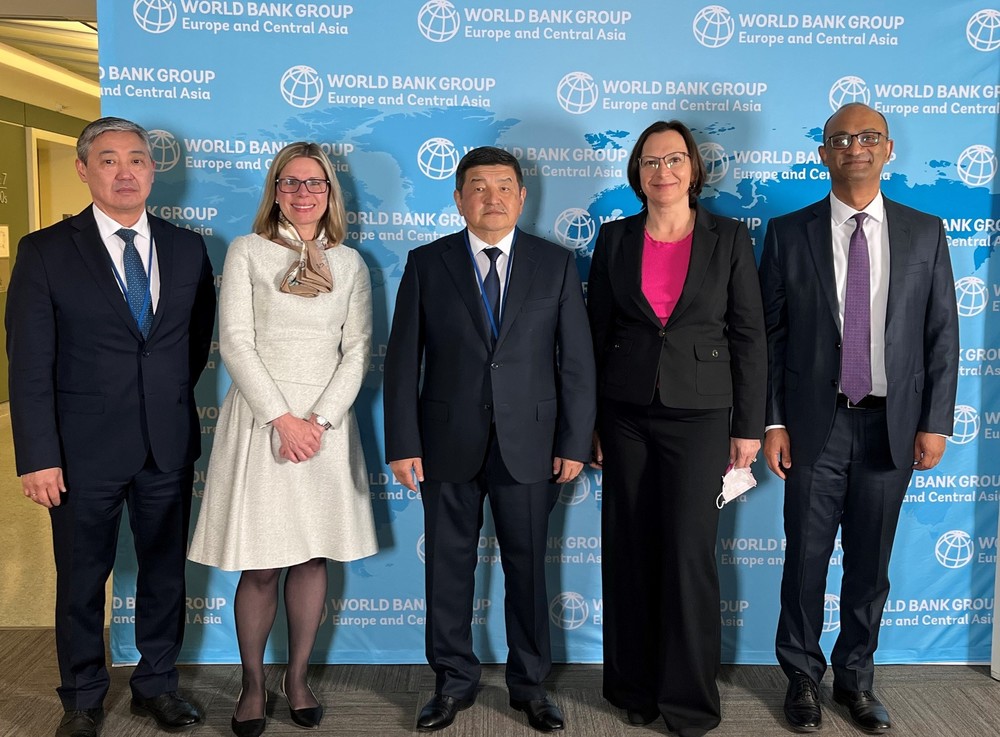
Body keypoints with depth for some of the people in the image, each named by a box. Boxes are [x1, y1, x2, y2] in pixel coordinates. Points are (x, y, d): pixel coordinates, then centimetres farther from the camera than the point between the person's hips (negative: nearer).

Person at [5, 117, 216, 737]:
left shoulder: (188, 248, 4)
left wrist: (174, 397, 11)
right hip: (85, 448, -2)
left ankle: (157, 684, 33)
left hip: (170, 446, 3)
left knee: (166, 572, 14)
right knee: (82, 580, 11)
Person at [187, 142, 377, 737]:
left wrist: (321, 419, -9)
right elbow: (235, 341, -5)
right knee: (260, 566, 1)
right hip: (261, 416, -2)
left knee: (314, 556, 7)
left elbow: (358, 349, 4)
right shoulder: (247, 251, 3)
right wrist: (282, 418, -13)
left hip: (327, 419, 2)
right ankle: (253, 683, 19)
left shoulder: (350, 263, 9)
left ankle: (298, 677, 23)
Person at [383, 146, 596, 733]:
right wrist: (403, 443, -5)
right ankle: (454, 682, 28)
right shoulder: (427, 264, 3)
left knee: (527, 566, 10)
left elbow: (577, 361, 2)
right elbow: (403, 359, 1)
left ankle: (530, 684, 28)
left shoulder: (556, 264, 3)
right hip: (448, 443, 1)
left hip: (528, 443, 0)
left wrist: (574, 442, -3)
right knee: (449, 567, 10)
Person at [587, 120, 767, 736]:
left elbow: (750, 336, 1)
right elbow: (596, 332, 8)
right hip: (626, 411, 2)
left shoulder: (729, 238, 1)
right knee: (629, 550, 8)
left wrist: (748, 426, -3)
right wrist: (589, 421, 5)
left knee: (689, 552, -2)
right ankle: (635, 686, 24)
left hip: (699, 413, -2)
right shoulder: (615, 239, 6)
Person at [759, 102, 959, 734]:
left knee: (871, 562, 12)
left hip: (892, 424, 2)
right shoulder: (788, 233, 0)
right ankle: (803, 676, 26)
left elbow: (941, 334, 5)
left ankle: (856, 676, 30)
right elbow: (770, 334, -1)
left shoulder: (925, 233, 5)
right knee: (807, 557, 7)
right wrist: (771, 421, -5)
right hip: (814, 422, -1)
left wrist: (935, 422, -1)